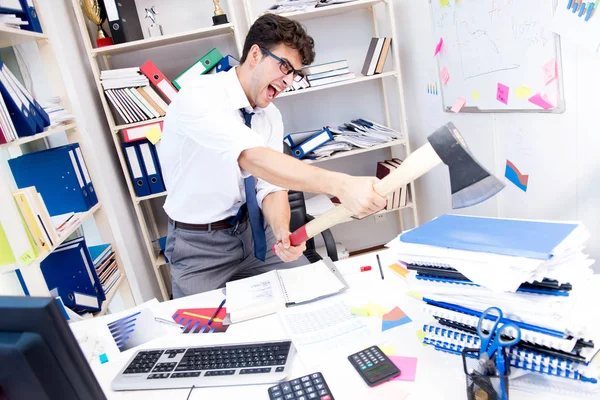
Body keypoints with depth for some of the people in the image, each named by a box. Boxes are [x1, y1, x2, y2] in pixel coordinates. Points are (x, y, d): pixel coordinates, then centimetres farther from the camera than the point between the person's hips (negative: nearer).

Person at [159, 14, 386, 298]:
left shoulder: (270, 116, -2)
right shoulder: (198, 98, -25)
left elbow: (271, 186, -6)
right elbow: (254, 159, -41)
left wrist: (282, 232, -27)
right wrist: (340, 185, -51)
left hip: (254, 228, 6)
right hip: (200, 244, -5)